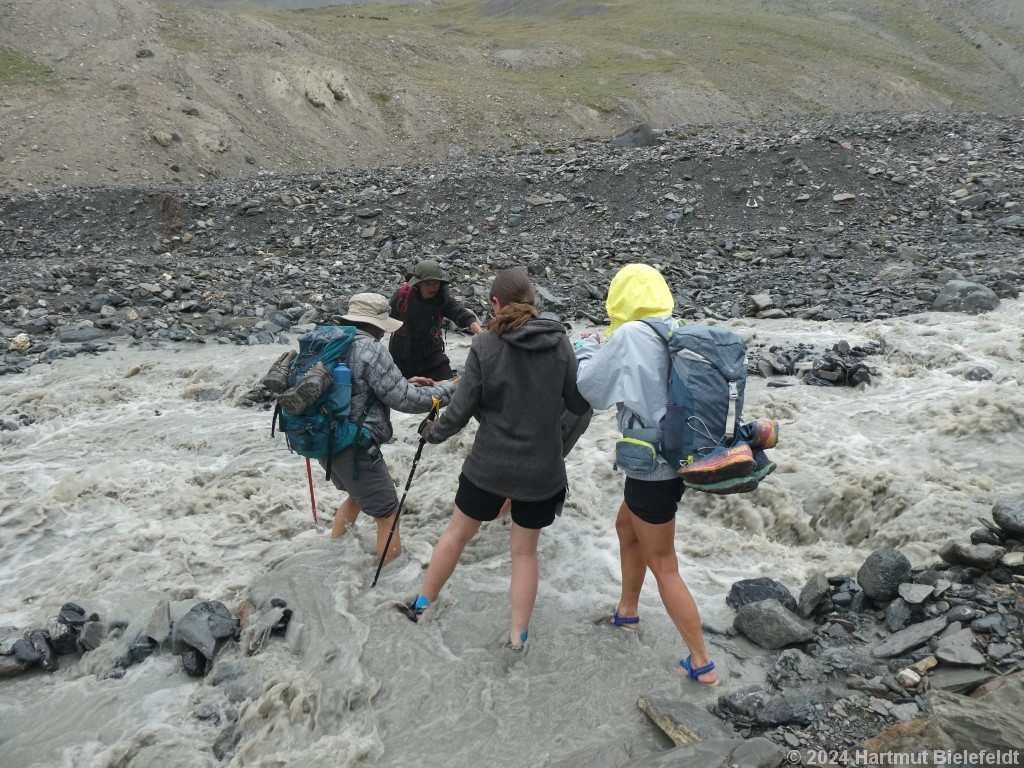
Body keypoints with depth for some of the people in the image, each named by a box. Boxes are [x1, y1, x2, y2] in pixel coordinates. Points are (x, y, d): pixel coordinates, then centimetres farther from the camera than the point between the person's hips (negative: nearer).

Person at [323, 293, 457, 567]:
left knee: (358, 495, 31)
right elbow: (402, 399, -16)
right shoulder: (370, 349, -17)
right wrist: (449, 389, -4)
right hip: (355, 448, -9)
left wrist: (407, 383, 17)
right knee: (387, 514, 4)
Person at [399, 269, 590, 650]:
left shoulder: (485, 345, -12)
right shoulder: (560, 343, -6)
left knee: (457, 533, 20)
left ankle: (421, 605, 37)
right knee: (525, 551, 17)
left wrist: (433, 431, 10)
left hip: (489, 465, -1)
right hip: (542, 469, 1)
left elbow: (462, 409, -8)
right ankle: (518, 637, 23)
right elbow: (579, 404, 0)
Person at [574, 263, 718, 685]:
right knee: (627, 527, 29)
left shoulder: (629, 336, -20)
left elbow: (591, 387, -9)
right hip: (680, 457, 8)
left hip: (652, 467, -8)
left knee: (663, 566, 7)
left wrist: (586, 349, 8)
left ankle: (702, 663, 18)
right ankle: (627, 610, 48)